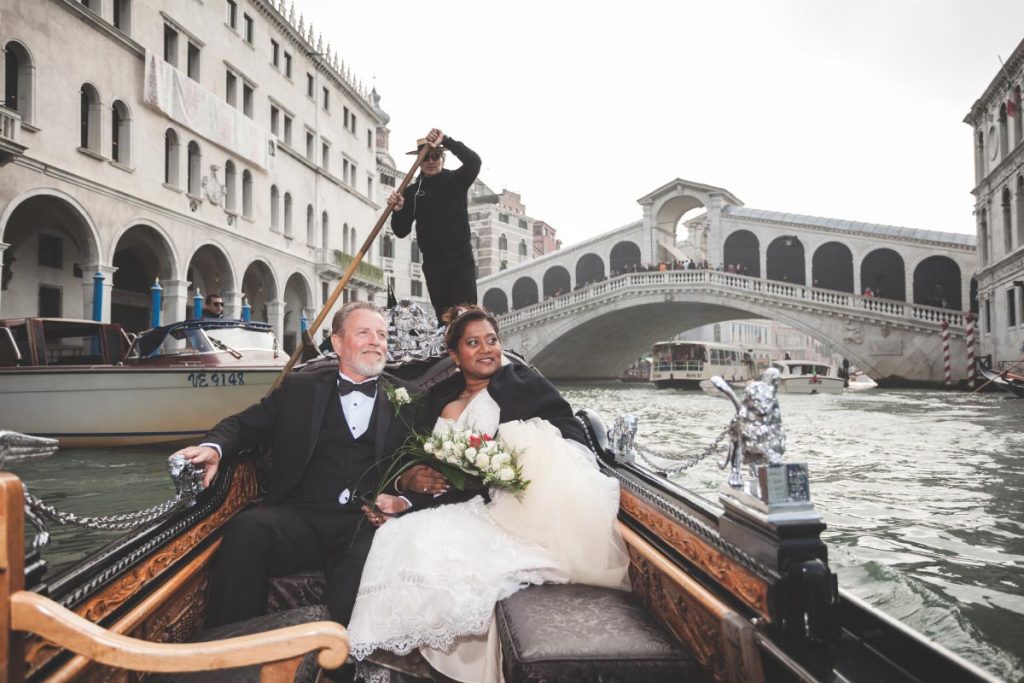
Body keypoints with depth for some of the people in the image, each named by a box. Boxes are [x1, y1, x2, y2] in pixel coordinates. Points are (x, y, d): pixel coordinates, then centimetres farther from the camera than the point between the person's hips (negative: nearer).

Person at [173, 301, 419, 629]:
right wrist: (213, 447, -8)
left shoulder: (406, 400, 15)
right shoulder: (300, 388, 17)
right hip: (301, 518, 2)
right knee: (246, 528, -28)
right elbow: (244, 424, 14)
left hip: (368, 525, -1)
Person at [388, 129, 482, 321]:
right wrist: (398, 211, -17)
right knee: (443, 316, 3)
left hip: (461, 260, -2)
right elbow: (401, 231, 3)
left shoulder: (456, 180, 5)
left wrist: (445, 139, -24)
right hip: (433, 264, 2)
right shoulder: (412, 192, 7)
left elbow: (474, 161, -16)